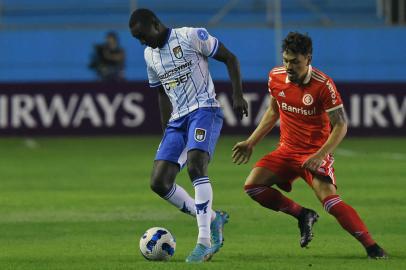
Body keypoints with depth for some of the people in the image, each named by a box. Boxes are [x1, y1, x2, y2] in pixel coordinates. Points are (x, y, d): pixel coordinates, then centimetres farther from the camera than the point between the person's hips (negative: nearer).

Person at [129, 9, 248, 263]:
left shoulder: (191, 36, -5)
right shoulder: (150, 55, 16)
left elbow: (230, 58, -1)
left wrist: (238, 95, -10)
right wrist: (166, 131, 22)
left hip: (204, 110, -8)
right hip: (177, 119, 8)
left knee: (195, 166, -30)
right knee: (159, 183, -4)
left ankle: (204, 241, -30)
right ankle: (213, 219, 9)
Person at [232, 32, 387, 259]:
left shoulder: (323, 85, -19)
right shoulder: (276, 77, -2)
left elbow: (341, 126, -16)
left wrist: (319, 156, -27)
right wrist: (251, 143, 16)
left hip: (315, 152, -6)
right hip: (287, 150, 6)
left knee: (329, 199, -26)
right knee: (253, 185, -10)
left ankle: (372, 247, -23)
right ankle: (303, 215, 6)